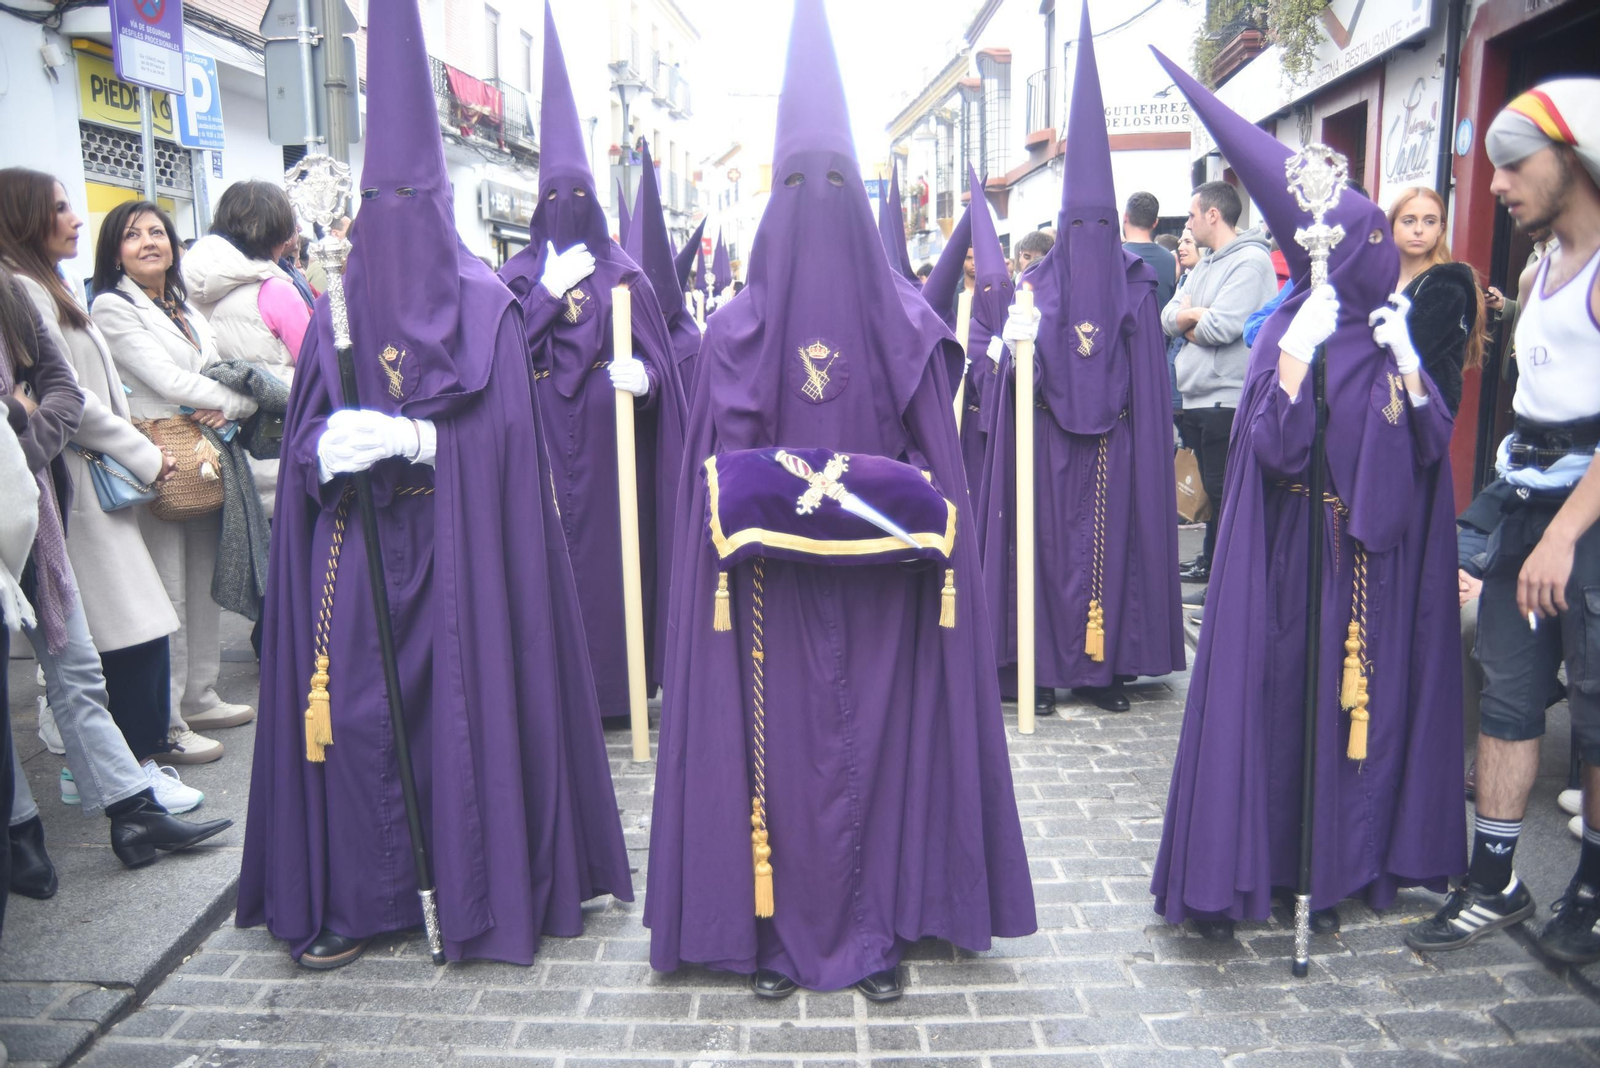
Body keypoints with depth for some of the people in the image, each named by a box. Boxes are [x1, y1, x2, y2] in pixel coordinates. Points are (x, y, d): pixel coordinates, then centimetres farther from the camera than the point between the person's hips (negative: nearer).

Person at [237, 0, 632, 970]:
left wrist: (413, 437, -22)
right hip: (359, 554, 4)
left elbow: (503, 429, -9)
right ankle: (359, 895, 15)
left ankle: (482, 886, 16)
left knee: (466, 704, 0)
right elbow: (303, 434, 8)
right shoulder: (340, 313, 10)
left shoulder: (486, 307, -2)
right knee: (358, 710, 1)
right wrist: (329, 448, -13)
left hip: (460, 550, -3)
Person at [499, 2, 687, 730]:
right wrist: (550, 290, -9)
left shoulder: (623, 274, 9)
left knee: (610, 545, -1)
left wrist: (641, 375, -17)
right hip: (544, 439, 0)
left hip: (608, 438, 0)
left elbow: (656, 356, 5)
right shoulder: (520, 274, 10)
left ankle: (614, 682, 10)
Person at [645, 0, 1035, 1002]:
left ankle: (778, 942, 23)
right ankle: (879, 938, 23)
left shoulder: (735, 329, -6)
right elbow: (939, 466, -2)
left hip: (766, 588, 0)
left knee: (773, 745, 11)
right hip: (883, 588, 1)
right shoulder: (911, 323, -4)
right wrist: (901, 528, 6)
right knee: (878, 740, 12)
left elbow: (714, 469, -6)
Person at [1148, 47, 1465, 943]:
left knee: (1366, 694, 8)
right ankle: (1252, 860, 11)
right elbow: (1274, 445, -17)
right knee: (1277, 695, -2)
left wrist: (1405, 356, -8)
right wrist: (1300, 344, -21)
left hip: (1380, 557, 5)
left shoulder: (1394, 331, 9)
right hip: (1294, 556, -4)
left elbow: (1432, 443, 1)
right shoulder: (1289, 330, -4)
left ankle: (1343, 861, 23)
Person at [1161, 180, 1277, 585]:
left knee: (1226, 493, -3)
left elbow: (1221, 326, -22)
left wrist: (1187, 321, -3)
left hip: (1229, 400, -9)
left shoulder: (1251, 260, -11)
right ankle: (1212, 562, 29)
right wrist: (1196, 319, -10)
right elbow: (1167, 317, 10)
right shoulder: (1205, 265, 17)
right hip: (1198, 397, 9)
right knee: (1213, 490, 17)